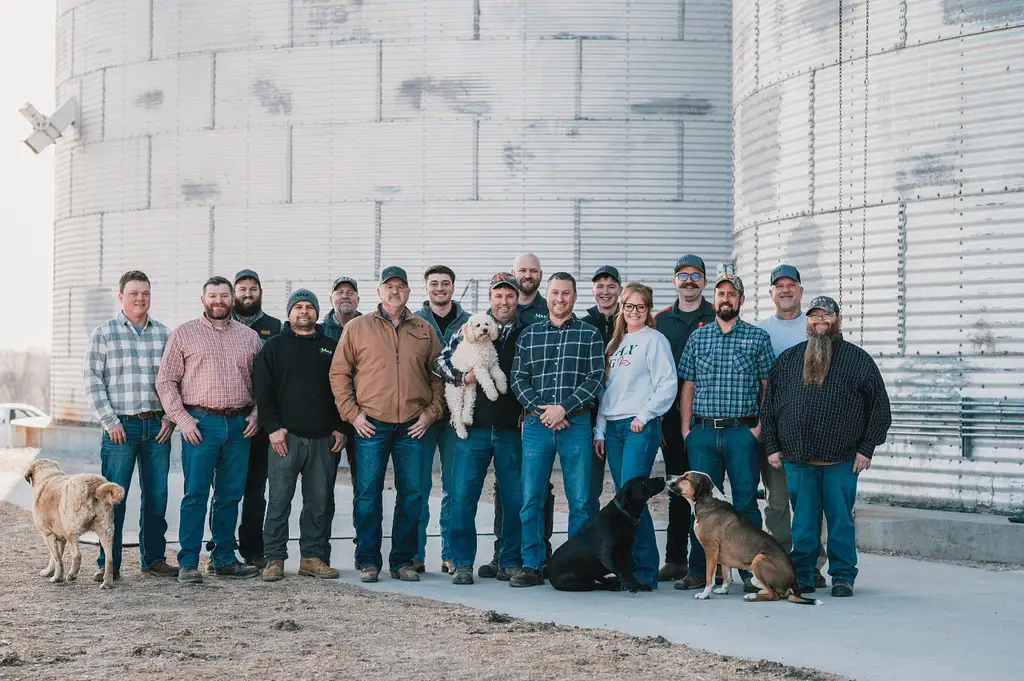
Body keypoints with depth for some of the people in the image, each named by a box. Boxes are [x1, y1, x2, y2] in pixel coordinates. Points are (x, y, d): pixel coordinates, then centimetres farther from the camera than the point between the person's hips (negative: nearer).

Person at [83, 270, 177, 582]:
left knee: (157, 495, 6)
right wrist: (110, 421, -9)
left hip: (157, 427, 3)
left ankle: (153, 559, 17)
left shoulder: (163, 333, 11)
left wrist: (170, 418, 2)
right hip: (120, 426, -3)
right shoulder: (103, 333, 2)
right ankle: (109, 563, 4)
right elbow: (93, 381, -2)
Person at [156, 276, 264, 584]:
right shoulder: (184, 334, 3)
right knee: (196, 495, -4)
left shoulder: (250, 337, 13)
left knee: (230, 495, 7)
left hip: (239, 425, 3)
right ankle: (188, 563, -1)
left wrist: (256, 414, 3)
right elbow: (166, 381, 1)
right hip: (200, 423, -3)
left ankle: (224, 558, 16)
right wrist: (181, 418, -8)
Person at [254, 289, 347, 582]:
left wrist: (341, 428, 3)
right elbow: (262, 390, 2)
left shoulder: (331, 347, 13)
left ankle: (313, 557, 12)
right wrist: (272, 427, -8)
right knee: (279, 500, -3)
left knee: (318, 501, 5)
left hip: (324, 438, 2)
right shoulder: (274, 347, 8)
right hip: (286, 437, -2)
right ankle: (275, 558, 3)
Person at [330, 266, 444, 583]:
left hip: (413, 426, 2)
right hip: (371, 424, -2)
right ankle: (368, 562, 6)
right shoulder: (357, 328, 6)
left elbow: (439, 375, 14)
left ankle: (403, 561, 11)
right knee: (368, 494, -2)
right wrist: (352, 413, -3)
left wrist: (431, 411, 3)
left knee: (411, 494, 3)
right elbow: (338, 373, 6)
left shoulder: (425, 331, 12)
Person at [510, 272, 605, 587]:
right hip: (536, 425, 2)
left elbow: (595, 378, -2)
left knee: (580, 500, -1)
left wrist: (564, 408, -12)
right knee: (531, 499, 0)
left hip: (576, 423, -1)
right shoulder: (529, 335, 13)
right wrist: (541, 410, -8)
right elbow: (518, 378, 7)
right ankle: (532, 566, 7)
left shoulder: (590, 334, 7)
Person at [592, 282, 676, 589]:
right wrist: (600, 431, 15)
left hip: (641, 427, -7)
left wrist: (644, 415, -13)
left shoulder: (654, 339, 0)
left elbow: (668, 385, -8)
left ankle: (646, 571, -10)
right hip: (613, 427, 7)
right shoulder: (615, 343, 21)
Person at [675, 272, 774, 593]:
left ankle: (751, 571, 3)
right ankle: (698, 571, 10)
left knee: (746, 502, -2)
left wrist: (760, 426, -4)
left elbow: (768, 385, 6)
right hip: (703, 432, 2)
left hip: (742, 431, -2)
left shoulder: (758, 337, 6)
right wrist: (686, 428, 3)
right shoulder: (698, 337, 12)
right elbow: (688, 385, 12)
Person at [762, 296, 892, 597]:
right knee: (803, 521, 6)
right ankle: (800, 576, 14)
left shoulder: (857, 360, 5)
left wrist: (866, 449, -2)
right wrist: (772, 447, 7)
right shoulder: (788, 359, 13)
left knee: (841, 519, 3)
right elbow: (769, 406, 14)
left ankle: (843, 576, 13)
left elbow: (879, 408, 4)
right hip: (797, 459, 2)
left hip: (842, 461, -2)